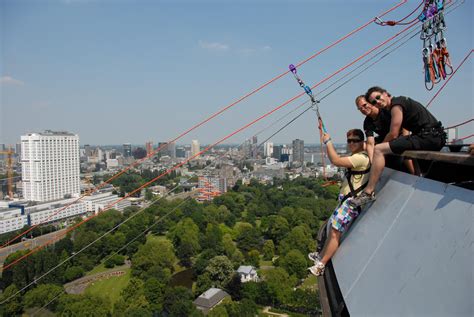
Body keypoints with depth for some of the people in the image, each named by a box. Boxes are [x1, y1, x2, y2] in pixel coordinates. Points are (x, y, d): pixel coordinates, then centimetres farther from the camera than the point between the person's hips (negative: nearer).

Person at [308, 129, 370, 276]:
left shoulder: (361, 158, -17)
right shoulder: (356, 156, 15)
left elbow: (336, 161, -26)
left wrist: (328, 141, -17)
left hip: (351, 202, -11)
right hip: (346, 199, 11)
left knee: (335, 233, -9)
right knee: (333, 229, 19)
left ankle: (320, 265, -3)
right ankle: (322, 256, 33)